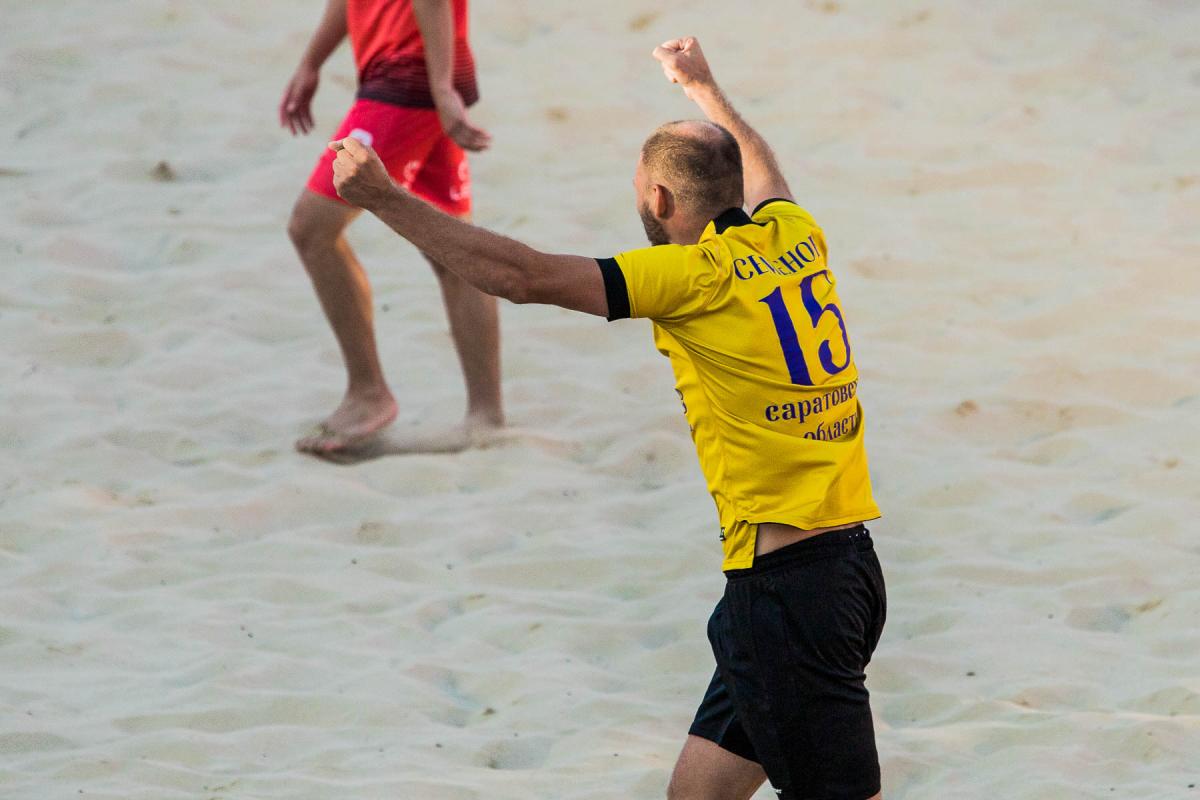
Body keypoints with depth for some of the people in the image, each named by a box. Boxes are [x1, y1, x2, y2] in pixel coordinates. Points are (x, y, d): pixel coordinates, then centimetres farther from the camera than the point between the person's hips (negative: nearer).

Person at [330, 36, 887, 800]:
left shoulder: (697, 274, -11)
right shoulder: (794, 236, 10)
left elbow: (524, 275, -15)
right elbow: (763, 172, 37)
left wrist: (385, 199, -11)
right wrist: (705, 90, 53)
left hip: (787, 585, -9)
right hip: (845, 559, 9)